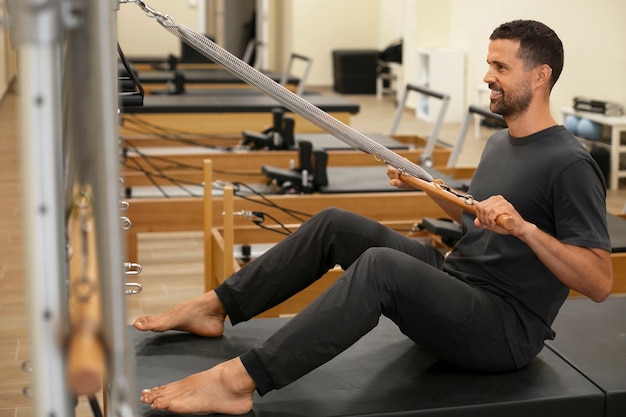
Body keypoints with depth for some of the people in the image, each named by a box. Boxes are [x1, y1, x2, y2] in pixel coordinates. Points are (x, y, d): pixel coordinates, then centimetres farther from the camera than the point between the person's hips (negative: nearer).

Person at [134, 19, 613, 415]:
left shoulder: (569, 164, -17)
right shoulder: (500, 143, 12)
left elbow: (600, 283, -22)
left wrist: (525, 227, -33)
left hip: (506, 331, -9)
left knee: (380, 264, -35)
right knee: (335, 225, 2)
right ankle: (216, 307, 6)